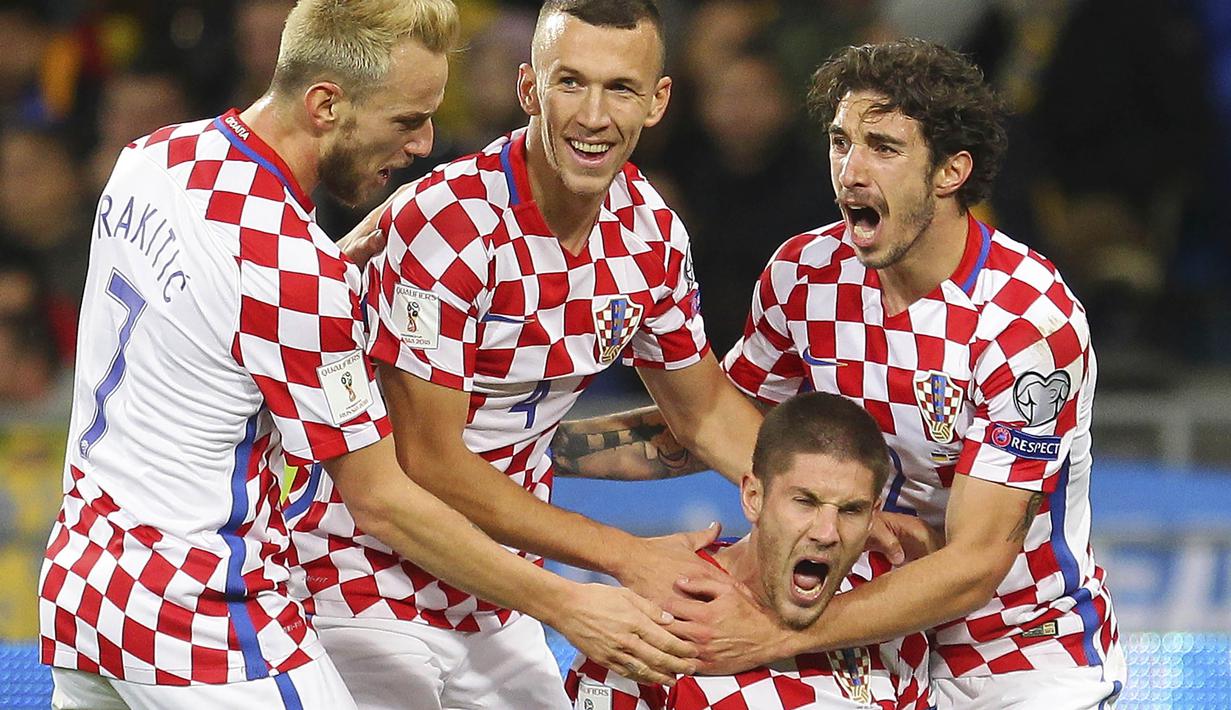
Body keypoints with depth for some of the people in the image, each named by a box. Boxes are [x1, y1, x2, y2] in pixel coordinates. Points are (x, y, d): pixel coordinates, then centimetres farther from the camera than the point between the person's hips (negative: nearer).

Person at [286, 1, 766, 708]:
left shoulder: (650, 230, -2)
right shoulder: (447, 224, -24)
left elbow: (707, 410, 14)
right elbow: (429, 463, -23)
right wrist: (628, 557, -22)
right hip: (372, 590, -6)